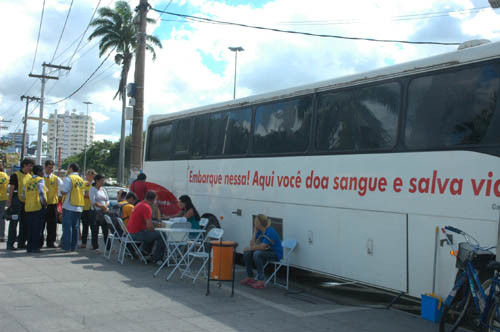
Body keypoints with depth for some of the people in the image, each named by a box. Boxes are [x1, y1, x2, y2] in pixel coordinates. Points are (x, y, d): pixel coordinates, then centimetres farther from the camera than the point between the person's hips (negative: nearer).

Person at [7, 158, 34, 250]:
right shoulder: (16, 175, -5)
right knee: (14, 222, -6)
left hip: (26, 201, 7)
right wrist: (9, 201, -12)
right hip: (17, 201, -7)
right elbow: (11, 189, -7)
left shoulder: (30, 176, 13)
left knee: (24, 223, 9)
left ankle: (21, 243, 18)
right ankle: (10, 244, -2)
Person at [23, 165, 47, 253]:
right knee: (37, 228, -1)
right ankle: (35, 247, -1)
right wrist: (44, 202, -10)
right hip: (38, 207, -6)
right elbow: (41, 192, -19)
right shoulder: (40, 180, -5)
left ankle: (29, 247, 15)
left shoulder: (28, 181, 15)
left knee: (30, 228, 12)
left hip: (28, 208, 6)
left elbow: (23, 194, 12)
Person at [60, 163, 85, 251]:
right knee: (75, 227, 10)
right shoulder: (81, 179, 12)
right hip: (79, 207, 6)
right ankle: (73, 247, 14)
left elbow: (63, 191, -15)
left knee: (67, 227, -1)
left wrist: (61, 188, 6)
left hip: (69, 207, -6)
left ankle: (66, 247, 0)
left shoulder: (68, 178, -9)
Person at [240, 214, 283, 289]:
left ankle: (261, 281, -25)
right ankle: (250, 278, 1)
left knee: (257, 254, -33)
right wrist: (255, 232, -10)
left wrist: (249, 248, -15)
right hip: (266, 251, 8)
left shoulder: (270, 232, -24)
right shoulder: (259, 231, 1)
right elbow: (252, 244, -5)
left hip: (275, 254, -8)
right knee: (246, 253, -8)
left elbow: (262, 247, -28)